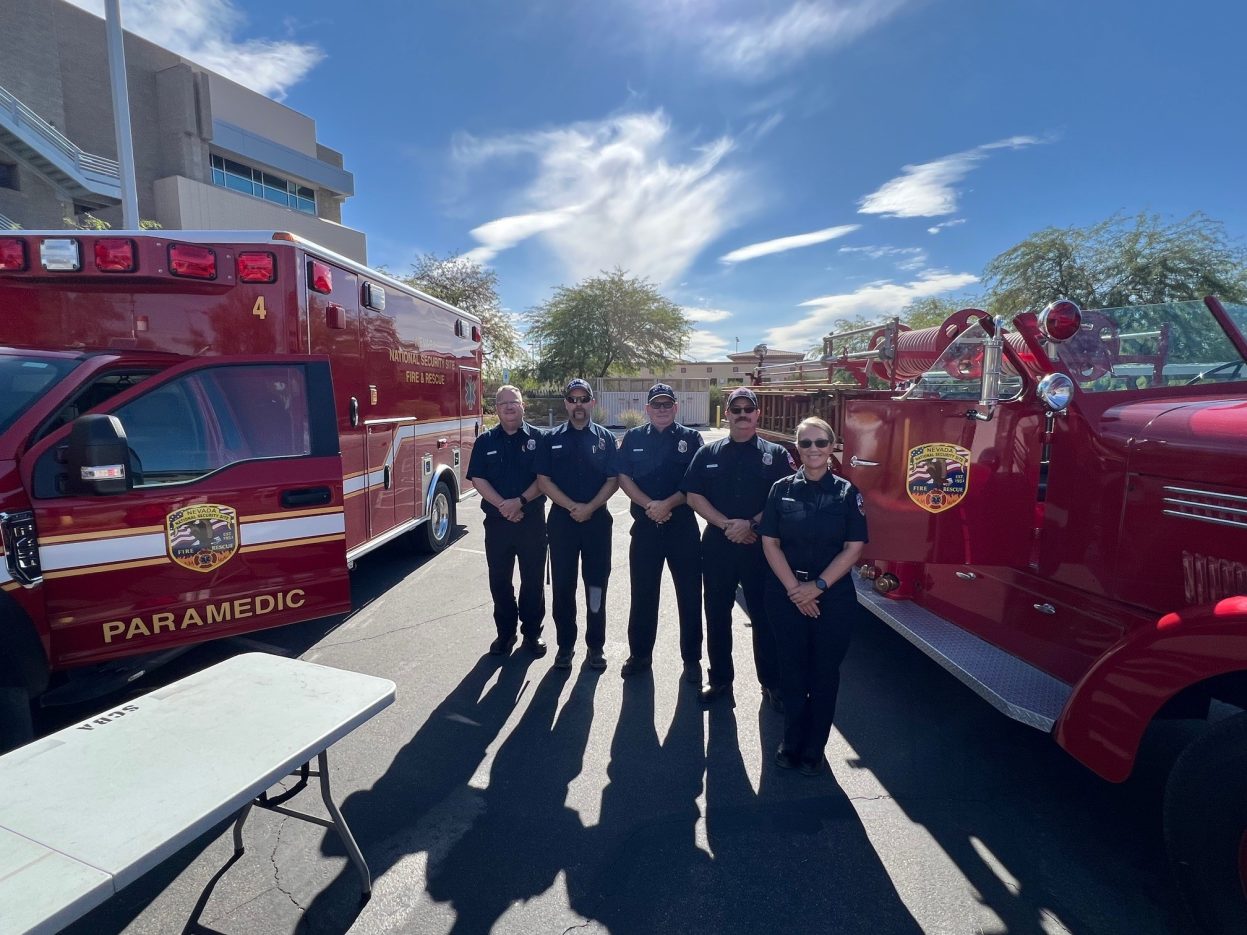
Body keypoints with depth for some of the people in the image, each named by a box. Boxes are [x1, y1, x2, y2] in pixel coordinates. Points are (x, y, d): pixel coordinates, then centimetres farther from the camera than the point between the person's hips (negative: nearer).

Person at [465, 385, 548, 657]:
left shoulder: (539, 438, 0)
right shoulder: (485, 441, 6)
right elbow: (478, 479, -2)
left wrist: (520, 501, -18)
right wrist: (503, 506, -15)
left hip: (532, 520, -2)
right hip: (497, 522, 2)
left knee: (533, 580, 6)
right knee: (499, 581, 10)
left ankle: (532, 632, 22)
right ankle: (505, 632, 26)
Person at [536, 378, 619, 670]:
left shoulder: (605, 438, 4)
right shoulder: (551, 439, 4)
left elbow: (613, 479, -1)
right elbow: (544, 480, -1)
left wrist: (590, 507, -14)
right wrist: (572, 506, -12)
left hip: (597, 519, 0)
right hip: (562, 519, 1)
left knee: (596, 585, 6)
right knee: (563, 585, 6)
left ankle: (596, 645, 19)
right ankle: (565, 644, 20)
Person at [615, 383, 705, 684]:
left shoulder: (691, 439, 2)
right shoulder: (633, 438, 7)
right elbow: (623, 478, 0)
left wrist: (667, 504, -17)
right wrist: (649, 505, -14)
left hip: (683, 526, -1)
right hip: (645, 526, 1)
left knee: (689, 594, 6)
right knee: (642, 594, 10)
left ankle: (692, 659, 21)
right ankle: (639, 654, 26)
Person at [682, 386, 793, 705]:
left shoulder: (776, 454, 2)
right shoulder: (708, 454, 6)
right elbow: (693, 495, -1)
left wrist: (752, 524, -17)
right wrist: (726, 524, -12)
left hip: (761, 545, -1)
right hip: (717, 545, 2)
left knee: (765, 616, 7)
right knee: (717, 615, 11)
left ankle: (771, 682, 23)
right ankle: (720, 678, 27)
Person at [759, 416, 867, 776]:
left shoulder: (847, 493, -2)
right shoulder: (782, 489, 0)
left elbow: (853, 548, -5)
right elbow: (770, 543, -3)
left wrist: (817, 586, -13)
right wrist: (794, 588, -12)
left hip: (834, 596, 0)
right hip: (786, 594, 1)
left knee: (824, 672, 9)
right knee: (792, 670, 9)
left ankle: (814, 749, 26)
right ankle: (792, 743, 27)